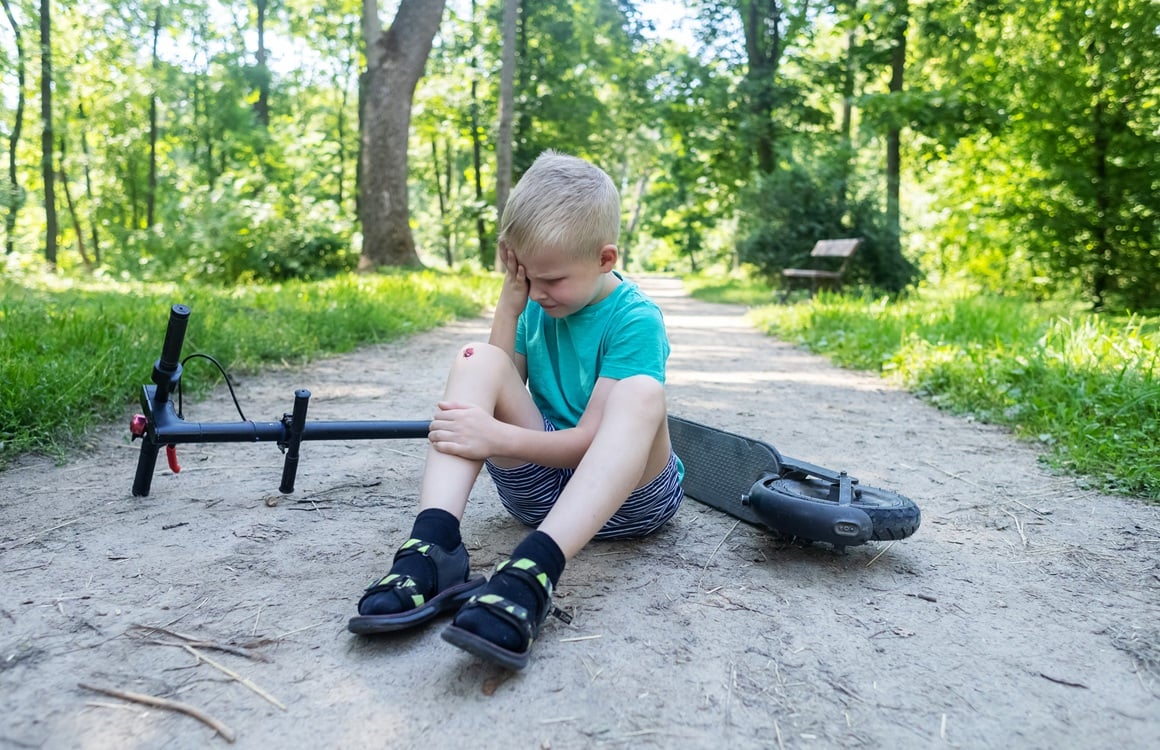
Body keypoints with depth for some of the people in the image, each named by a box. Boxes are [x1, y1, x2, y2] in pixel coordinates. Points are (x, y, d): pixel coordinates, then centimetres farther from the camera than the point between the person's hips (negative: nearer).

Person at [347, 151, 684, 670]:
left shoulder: (635, 320, -14)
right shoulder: (536, 305, 5)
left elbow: (591, 440, -20)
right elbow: (503, 387, -4)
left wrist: (497, 437, -32)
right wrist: (510, 299, -10)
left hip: (628, 494, -4)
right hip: (540, 484, 5)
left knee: (640, 393, -35)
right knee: (478, 362, -16)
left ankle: (532, 574, -52)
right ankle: (432, 546, -36)